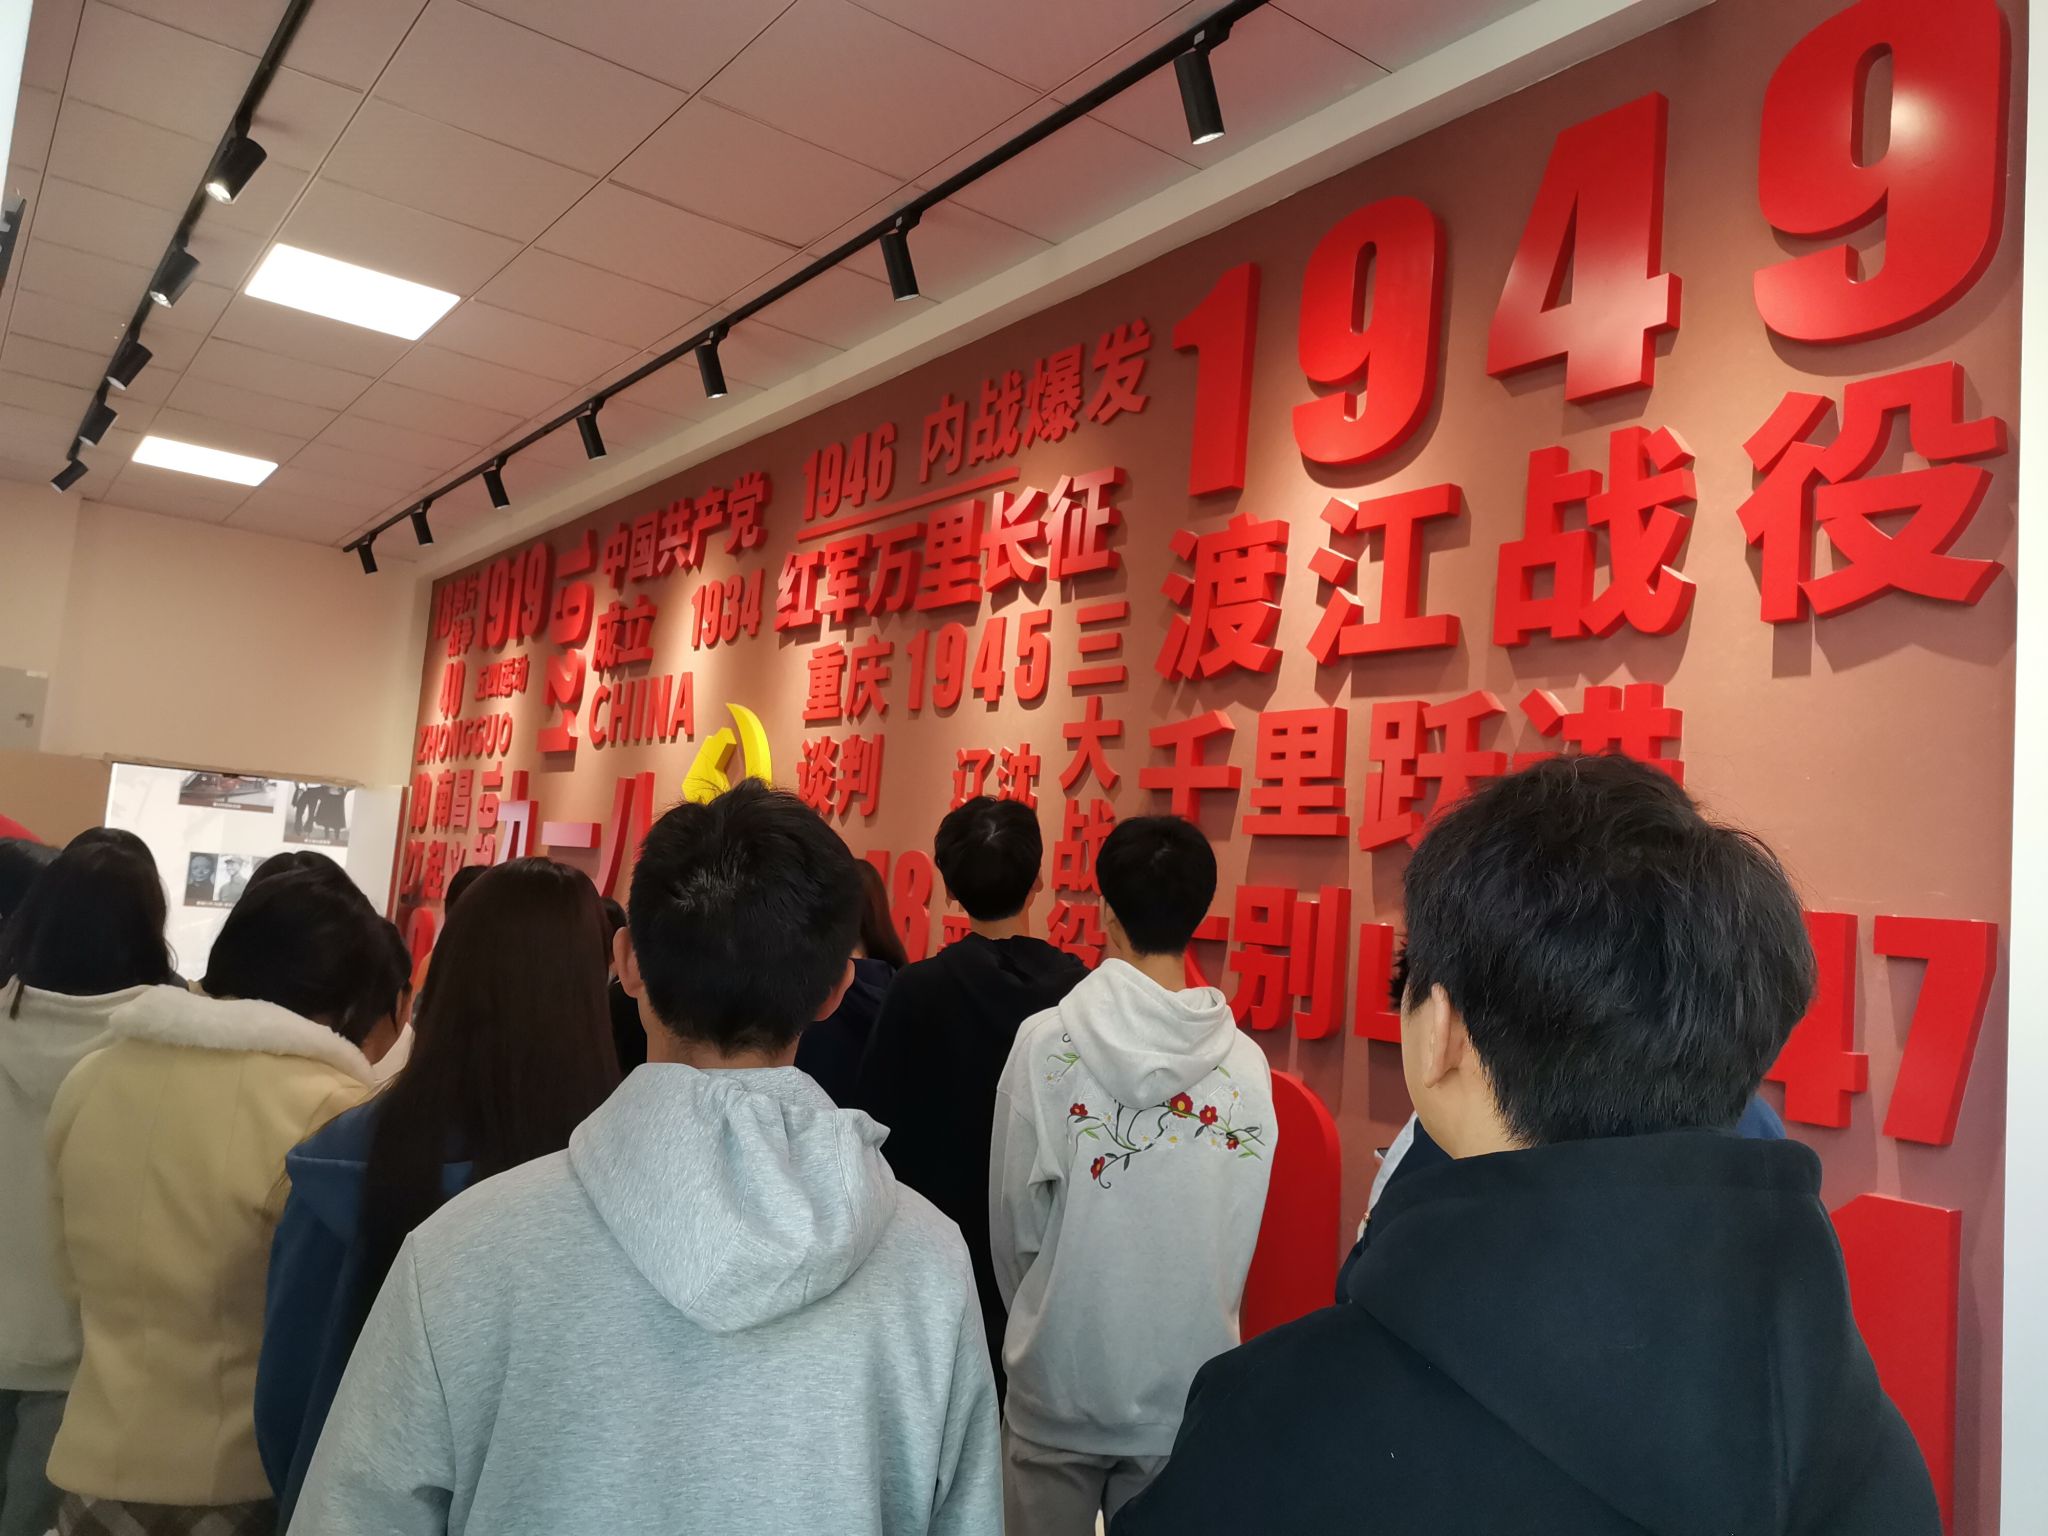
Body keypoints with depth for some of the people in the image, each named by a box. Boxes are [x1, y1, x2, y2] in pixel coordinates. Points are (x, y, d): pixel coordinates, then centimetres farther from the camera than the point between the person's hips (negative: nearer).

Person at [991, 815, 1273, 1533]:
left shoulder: (1047, 1043, -15)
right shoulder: (1246, 1062, -9)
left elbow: (1016, 1223, -5)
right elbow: (1241, 1240, 1)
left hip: (1058, 1386, -1)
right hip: (1188, 1393, 2)